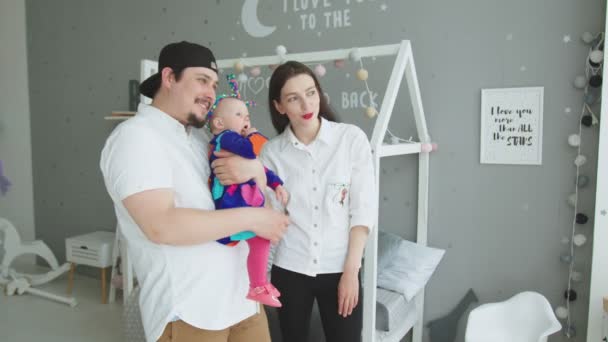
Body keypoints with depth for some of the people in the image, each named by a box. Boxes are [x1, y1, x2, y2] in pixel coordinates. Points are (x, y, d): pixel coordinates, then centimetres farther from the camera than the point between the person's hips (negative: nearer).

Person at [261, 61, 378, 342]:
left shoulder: (352, 138, -6)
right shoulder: (272, 152, -2)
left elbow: (364, 209, -6)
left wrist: (351, 269, -9)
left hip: (340, 268, -1)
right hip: (288, 269, 2)